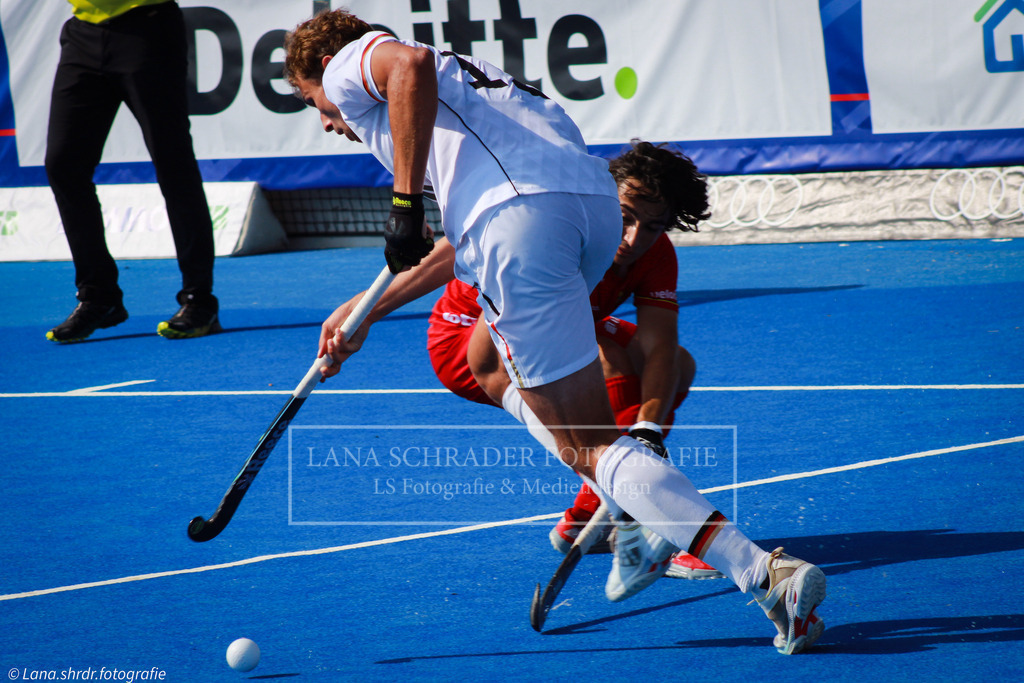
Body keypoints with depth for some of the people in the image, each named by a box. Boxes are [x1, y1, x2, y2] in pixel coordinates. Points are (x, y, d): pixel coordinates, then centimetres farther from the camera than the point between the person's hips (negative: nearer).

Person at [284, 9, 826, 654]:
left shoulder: (350, 63, 19)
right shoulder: (461, 78, 42)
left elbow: (412, 62, -8)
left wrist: (405, 204, -8)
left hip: (523, 208, -8)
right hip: (596, 195, 8)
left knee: (588, 445, -6)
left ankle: (761, 570, -20)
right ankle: (637, 526, 18)